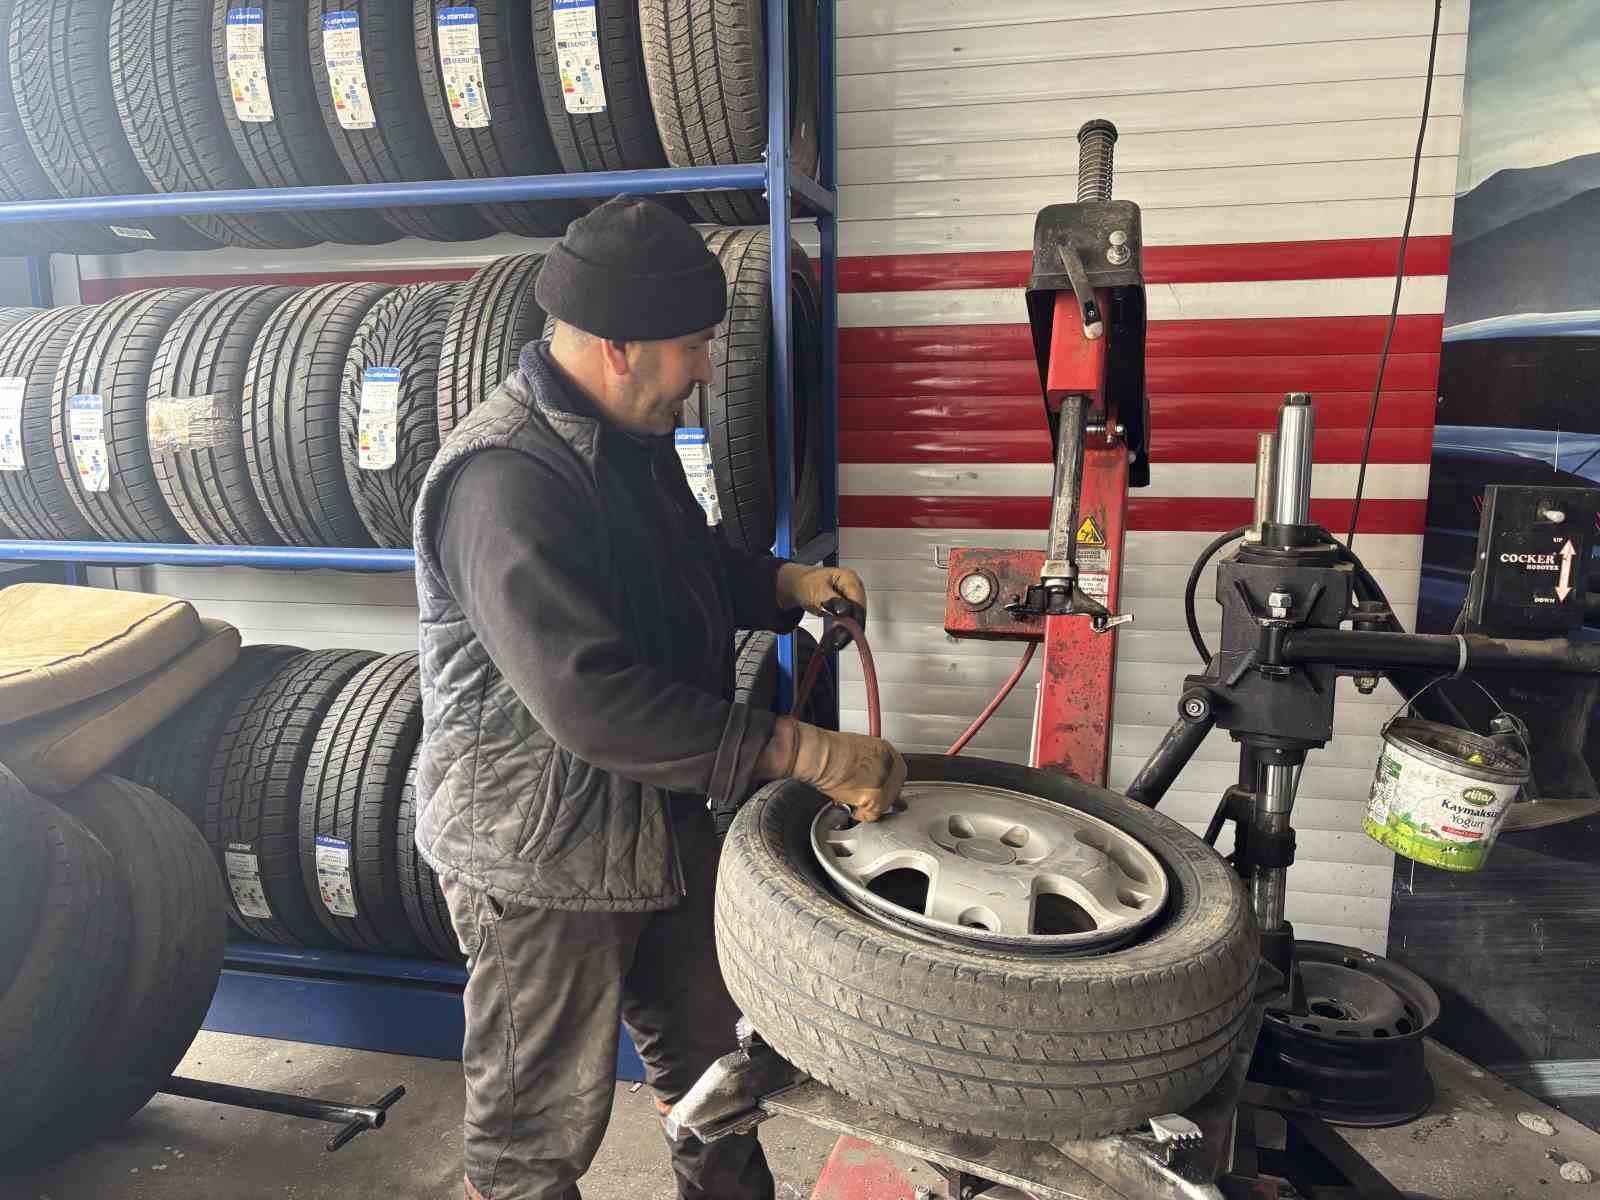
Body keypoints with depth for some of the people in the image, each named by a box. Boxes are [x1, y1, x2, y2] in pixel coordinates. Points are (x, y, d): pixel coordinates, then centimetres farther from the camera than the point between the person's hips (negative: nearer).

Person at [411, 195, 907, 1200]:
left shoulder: (631, 435, 5)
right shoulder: (508, 477, -27)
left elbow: (686, 568, 19)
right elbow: (592, 702, -33)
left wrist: (787, 584, -1)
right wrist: (805, 752, -31)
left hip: (663, 825, 9)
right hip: (542, 860, -9)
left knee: (712, 1062, 27)